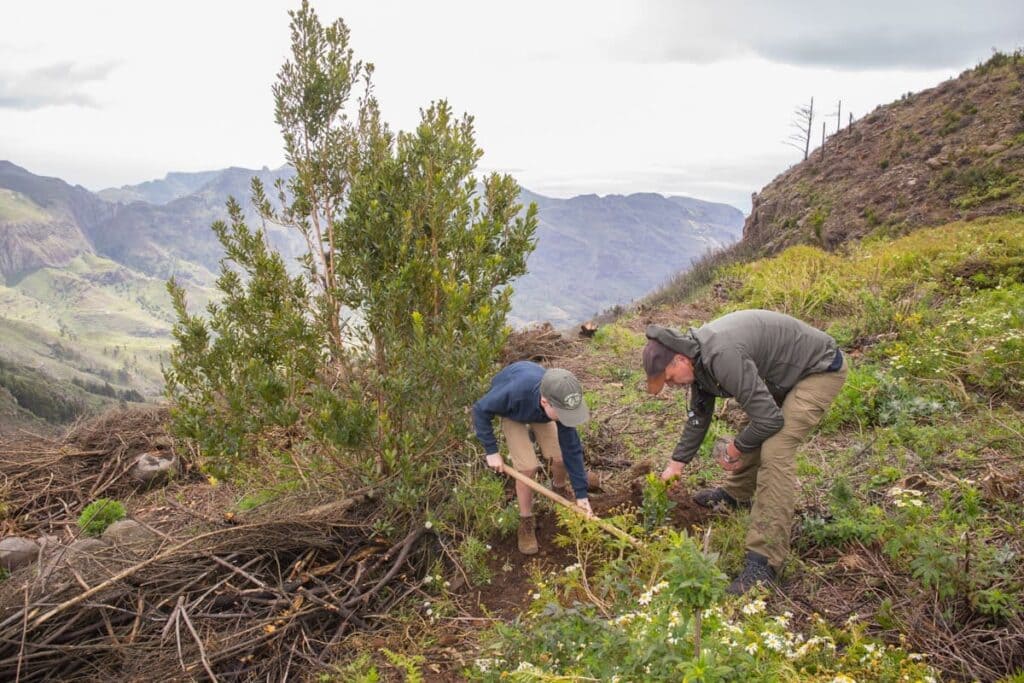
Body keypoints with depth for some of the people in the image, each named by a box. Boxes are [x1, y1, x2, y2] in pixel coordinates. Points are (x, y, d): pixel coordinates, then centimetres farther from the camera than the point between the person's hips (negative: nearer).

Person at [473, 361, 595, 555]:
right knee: (528, 467, -14)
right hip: (511, 410, -3)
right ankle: (526, 522, 9)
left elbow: (572, 448, -23)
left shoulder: (561, 404, -36)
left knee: (560, 457, -7)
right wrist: (491, 451, -23)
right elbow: (481, 410, -28)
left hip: (539, 412, 3)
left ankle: (559, 491, 29)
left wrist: (581, 493, -19)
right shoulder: (513, 392, -48)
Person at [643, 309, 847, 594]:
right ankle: (736, 493, 47)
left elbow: (769, 419, -29)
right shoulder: (698, 356, -2)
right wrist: (676, 463, 17)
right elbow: (698, 415, 14)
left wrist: (735, 449, -12)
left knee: (775, 451, -20)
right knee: (756, 434, 20)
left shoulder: (723, 357, -33)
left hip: (820, 368, -10)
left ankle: (764, 562, -18)